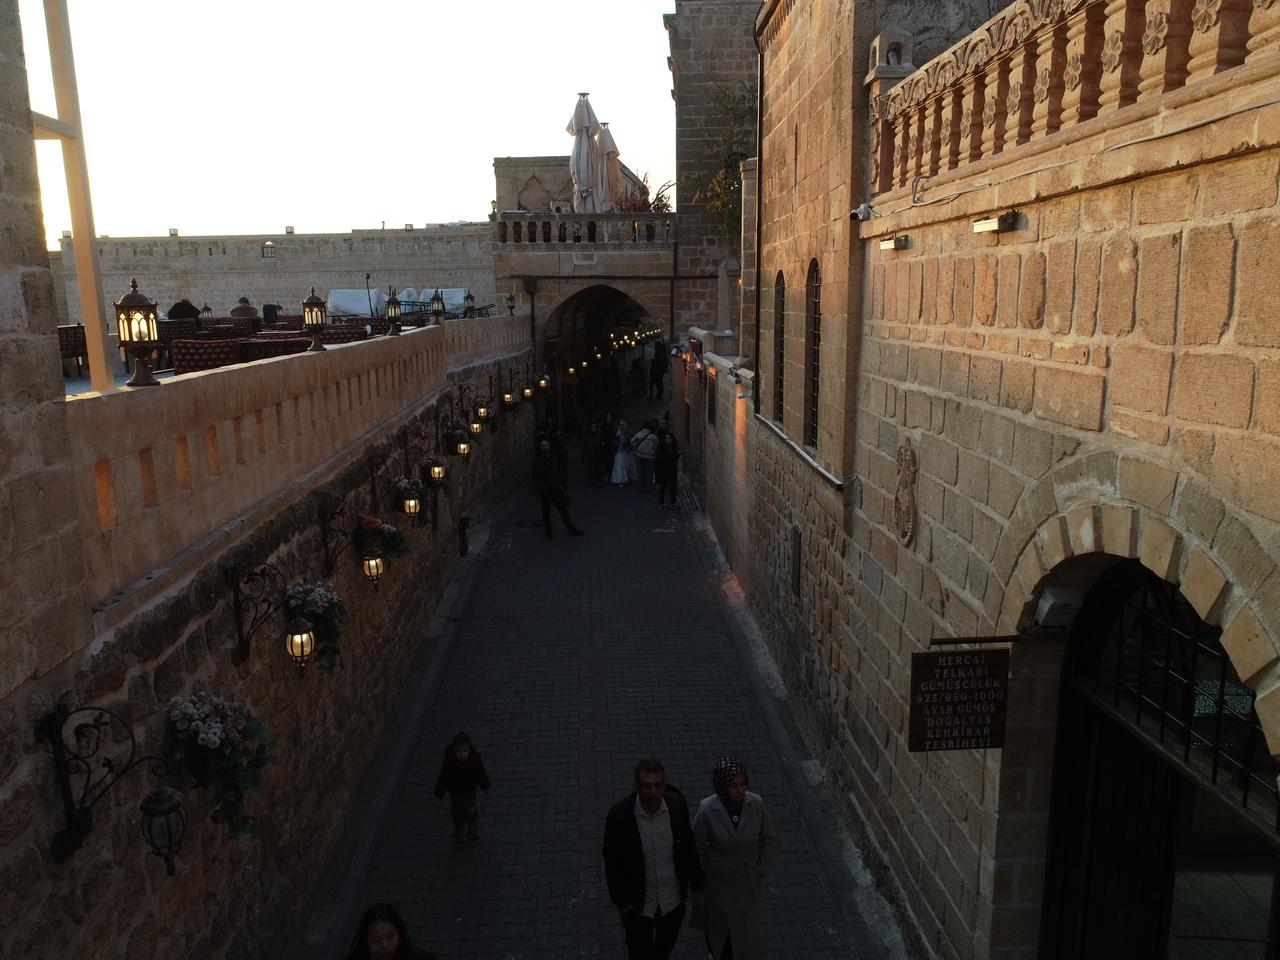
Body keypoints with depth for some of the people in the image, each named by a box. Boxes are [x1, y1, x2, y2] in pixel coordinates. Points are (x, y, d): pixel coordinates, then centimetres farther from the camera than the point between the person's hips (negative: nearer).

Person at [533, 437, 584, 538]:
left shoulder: (554, 457, 2)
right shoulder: (537, 459, -9)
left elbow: (560, 471, 10)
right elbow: (536, 476, -8)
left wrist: (561, 484, 4)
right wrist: (542, 486, -14)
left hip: (556, 488, 3)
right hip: (545, 490, -3)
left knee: (563, 509, 9)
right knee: (546, 510, 9)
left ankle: (571, 530, 17)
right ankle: (549, 533, 20)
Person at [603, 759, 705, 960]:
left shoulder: (677, 805, -19)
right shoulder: (619, 814, -27)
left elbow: (688, 847, -3)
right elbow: (612, 862, -13)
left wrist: (697, 885, 4)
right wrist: (620, 901, -5)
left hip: (673, 899, 3)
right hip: (637, 903, -2)